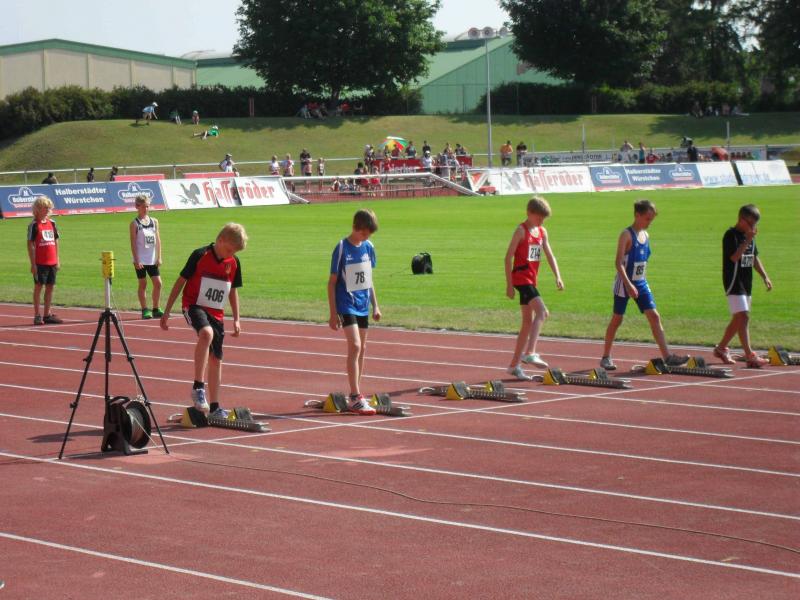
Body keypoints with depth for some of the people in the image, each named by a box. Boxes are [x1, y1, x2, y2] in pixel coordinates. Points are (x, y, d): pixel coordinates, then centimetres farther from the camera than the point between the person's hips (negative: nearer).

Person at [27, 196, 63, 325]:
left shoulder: (52, 223, 10)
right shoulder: (34, 225, -7)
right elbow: (30, 244, -9)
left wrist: (57, 259, 12)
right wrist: (33, 263, -13)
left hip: (52, 262, 6)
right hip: (40, 263, -6)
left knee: (50, 287, 9)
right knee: (38, 287, -1)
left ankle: (47, 315, 17)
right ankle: (37, 316, 3)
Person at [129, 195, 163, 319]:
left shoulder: (154, 221, 7)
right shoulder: (135, 224, -5)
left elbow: (158, 240, 8)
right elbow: (133, 243, -7)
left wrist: (159, 257, 3)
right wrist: (136, 260, -12)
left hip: (152, 260, 4)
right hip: (141, 261, -4)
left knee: (158, 283, 2)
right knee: (143, 284, 2)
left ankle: (156, 309, 12)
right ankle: (145, 310, 8)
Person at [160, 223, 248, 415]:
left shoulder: (234, 263, 3)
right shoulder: (200, 256, -12)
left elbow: (233, 291, 17)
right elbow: (180, 281, -6)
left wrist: (236, 319, 14)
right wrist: (167, 312, -6)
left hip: (216, 313, 6)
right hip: (194, 306, -6)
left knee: (215, 359, 8)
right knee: (206, 333, -36)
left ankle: (214, 407, 19)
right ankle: (198, 388, -34)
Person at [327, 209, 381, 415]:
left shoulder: (368, 247, 5)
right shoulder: (342, 249, -12)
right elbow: (332, 282, -9)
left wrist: (375, 305, 15)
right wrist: (333, 313, -11)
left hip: (363, 306, 7)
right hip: (346, 305, -7)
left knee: (361, 349, 11)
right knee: (355, 347, -16)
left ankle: (356, 395, 21)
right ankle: (355, 399, -18)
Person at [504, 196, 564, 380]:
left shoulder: (542, 232, 13)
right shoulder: (521, 230, -9)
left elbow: (549, 255, 9)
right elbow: (508, 257, -11)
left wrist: (557, 276, -6)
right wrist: (509, 284, -13)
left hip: (531, 280, 8)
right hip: (521, 277, -8)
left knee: (528, 322, 10)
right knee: (542, 311, -23)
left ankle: (514, 365, 15)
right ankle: (530, 353, -29)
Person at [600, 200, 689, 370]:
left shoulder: (645, 235, 8)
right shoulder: (627, 235, -13)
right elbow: (618, 262, -20)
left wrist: (643, 280, 17)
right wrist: (628, 285, -28)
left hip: (640, 283, 6)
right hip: (624, 284, -6)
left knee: (654, 317, -5)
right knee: (617, 319, 4)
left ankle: (667, 356, -10)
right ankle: (606, 357, 17)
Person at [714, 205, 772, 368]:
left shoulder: (749, 235, 13)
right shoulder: (731, 235, -13)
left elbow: (754, 258, 22)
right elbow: (734, 257, -25)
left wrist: (765, 276, 15)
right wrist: (748, 240, -27)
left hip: (747, 283, 9)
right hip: (734, 282, -9)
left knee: (738, 319, 14)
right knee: (743, 317, -15)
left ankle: (721, 348, 29)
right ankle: (750, 356, -20)